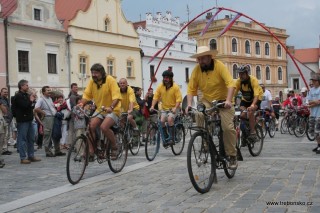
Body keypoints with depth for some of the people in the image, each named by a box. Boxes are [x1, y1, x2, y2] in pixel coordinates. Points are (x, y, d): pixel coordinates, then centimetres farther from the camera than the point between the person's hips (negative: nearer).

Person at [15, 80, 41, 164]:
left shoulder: (27, 95, 18)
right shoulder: (18, 96, -9)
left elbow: (32, 106, 20)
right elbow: (24, 105, -22)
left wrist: (33, 101, 1)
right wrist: (30, 101, -7)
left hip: (29, 120, 9)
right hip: (22, 120, -9)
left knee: (31, 139, 12)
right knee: (22, 139, -5)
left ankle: (31, 156, 19)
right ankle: (23, 158, -2)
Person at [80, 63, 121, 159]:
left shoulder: (110, 80, -15)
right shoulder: (92, 81, 0)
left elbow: (116, 96, -23)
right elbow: (86, 94, -4)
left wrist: (111, 107, -39)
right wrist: (81, 103, -24)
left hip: (112, 110, -5)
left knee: (104, 127, -27)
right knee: (91, 126, -16)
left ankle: (115, 148, -5)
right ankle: (90, 151, -4)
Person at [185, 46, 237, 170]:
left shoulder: (220, 66, -17)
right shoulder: (196, 70, -7)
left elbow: (231, 84, -26)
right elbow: (191, 89, -7)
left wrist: (228, 100, -38)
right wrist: (189, 104, -22)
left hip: (223, 101, -3)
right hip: (207, 101, 3)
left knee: (228, 127, -15)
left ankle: (232, 156, 3)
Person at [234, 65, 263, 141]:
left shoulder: (253, 80, -29)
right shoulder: (239, 81, -17)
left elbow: (256, 95, -38)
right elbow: (234, 93, -21)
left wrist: (253, 105, -55)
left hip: (256, 99, -4)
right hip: (245, 99, 4)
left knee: (250, 112, -30)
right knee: (242, 114, -19)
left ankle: (253, 133, -20)